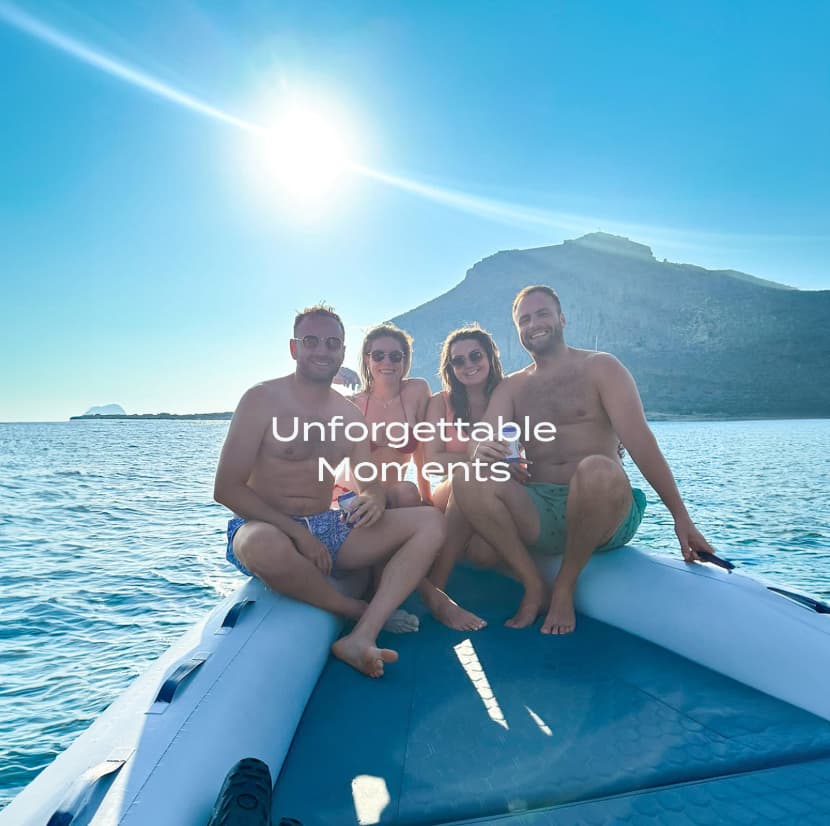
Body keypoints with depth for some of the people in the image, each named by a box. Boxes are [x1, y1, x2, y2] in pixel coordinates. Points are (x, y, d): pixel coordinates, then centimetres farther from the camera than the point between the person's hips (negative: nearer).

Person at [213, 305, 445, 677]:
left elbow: (369, 483, 10)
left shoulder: (349, 414, 8)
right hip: (268, 529, -5)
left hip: (329, 531, 5)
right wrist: (296, 531, -22)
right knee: (264, 545, -41)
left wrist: (374, 500, -17)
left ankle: (362, 637, -27)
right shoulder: (262, 399, -8)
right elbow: (226, 488, -13)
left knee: (430, 521, -9)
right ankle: (365, 612, -13)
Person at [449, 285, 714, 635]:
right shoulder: (511, 388, 15)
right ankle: (533, 586, -11)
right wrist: (481, 451, -27)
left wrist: (680, 516, -13)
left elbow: (638, 439, -6)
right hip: (537, 513, 3)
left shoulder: (600, 367, 5)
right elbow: (483, 441, 0)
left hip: (604, 514, -2)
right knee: (466, 480, -23)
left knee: (598, 469, -37)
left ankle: (565, 587, -12)